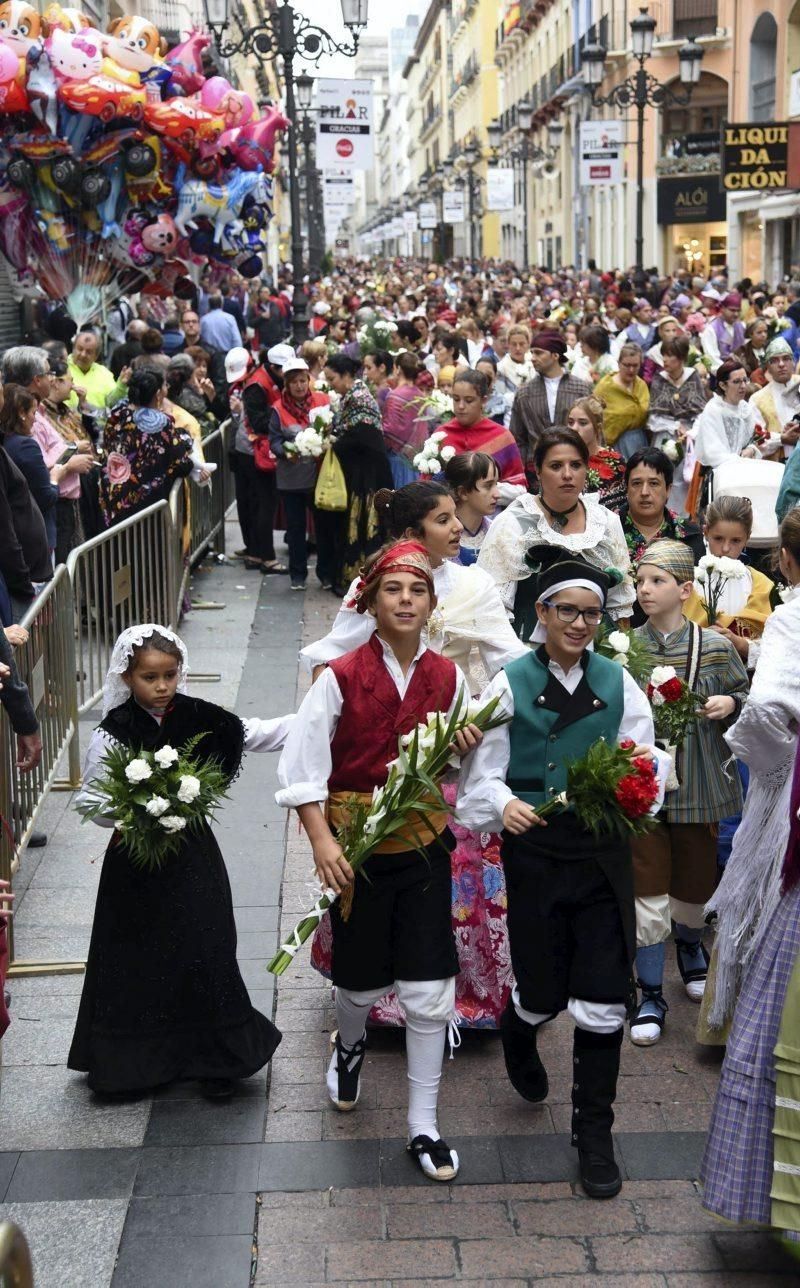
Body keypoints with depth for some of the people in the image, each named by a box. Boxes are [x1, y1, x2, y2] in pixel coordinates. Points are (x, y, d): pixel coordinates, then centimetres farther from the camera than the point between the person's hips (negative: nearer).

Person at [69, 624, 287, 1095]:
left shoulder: (199, 719, -3)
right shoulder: (113, 734, -10)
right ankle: (131, 1060, 23)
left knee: (206, 952, 5)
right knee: (137, 959, 7)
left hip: (194, 853, 2)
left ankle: (213, 1057, 19)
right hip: (138, 859, -2)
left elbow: (262, 734, -1)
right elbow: (90, 800, -3)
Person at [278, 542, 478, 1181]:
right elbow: (302, 767, -12)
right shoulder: (341, 677, -12)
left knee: (430, 990, 1)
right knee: (363, 979, 13)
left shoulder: (447, 677, 0)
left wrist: (463, 748, -7)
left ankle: (423, 1126, 14)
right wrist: (322, 841, -21)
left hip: (423, 844, 2)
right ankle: (350, 1044, 49)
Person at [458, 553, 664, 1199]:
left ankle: (594, 1135, 17)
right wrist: (505, 804, -25)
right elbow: (484, 775, -4)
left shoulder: (618, 683, 5)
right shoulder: (510, 684, -2)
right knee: (542, 991, 7)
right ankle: (519, 1035, 47)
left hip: (603, 855, 2)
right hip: (534, 851, -2)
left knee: (603, 999, 1)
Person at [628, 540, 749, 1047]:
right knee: (648, 891, 0)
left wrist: (730, 704, -12)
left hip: (698, 785, 1)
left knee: (696, 882, 16)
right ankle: (651, 995, 14)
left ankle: (691, 947, 50)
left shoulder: (715, 647, -4)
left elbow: (745, 694, 9)